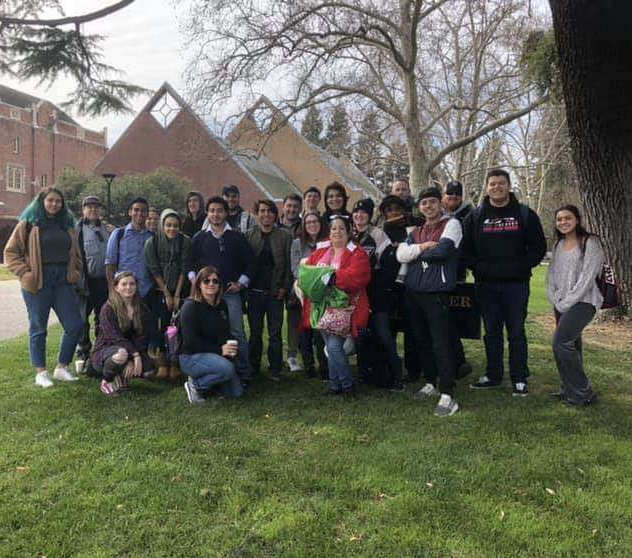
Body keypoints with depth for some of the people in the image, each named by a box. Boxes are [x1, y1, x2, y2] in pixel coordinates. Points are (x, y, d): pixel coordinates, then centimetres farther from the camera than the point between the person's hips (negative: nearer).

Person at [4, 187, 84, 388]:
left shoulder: (67, 224, 14)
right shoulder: (29, 223, 1)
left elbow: (76, 253, 22)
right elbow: (10, 252, 0)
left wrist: (75, 273, 8)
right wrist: (25, 273, -9)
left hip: (63, 281, 4)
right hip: (38, 283, -4)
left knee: (75, 325, -1)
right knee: (38, 329, 4)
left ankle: (61, 368, 15)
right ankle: (41, 373, 16)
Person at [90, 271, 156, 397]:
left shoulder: (142, 310, 1)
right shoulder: (108, 309, -12)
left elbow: (143, 338, -6)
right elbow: (115, 337, -22)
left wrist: (132, 361, -22)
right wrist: (135, 355, -33)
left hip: (133, 351, 4)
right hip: (104, 352, -4)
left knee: (149, 370, -23)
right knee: (121, 354, -38)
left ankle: (121, 377, 8)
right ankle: (106, 382, -8)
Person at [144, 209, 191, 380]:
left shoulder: (185, 241, -4)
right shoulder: (152, 242, -5)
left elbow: (183, 269, -4)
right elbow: (154, 271, -5)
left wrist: (177, 295, -6)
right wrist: (167, 295, -6)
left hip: (180, 290, 0)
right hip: (159, 291, 0)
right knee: (162, 326, -4)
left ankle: (175, 363, 2)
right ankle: (163, 363, 4)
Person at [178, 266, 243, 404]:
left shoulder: (222, 306, 9)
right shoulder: (191, 306, -13)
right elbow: (190, 341, -20)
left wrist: (230, 348, -4)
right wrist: (219, 350, -23)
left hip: (215, 356, 7)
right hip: (191, 357, -7)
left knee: (236, 392, -2)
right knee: (227, 368, -32)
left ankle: (204, 379, 17)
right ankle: (195, 384, -9)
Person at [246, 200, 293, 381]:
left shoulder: (284, 236, 5)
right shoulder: (249, 235, 7)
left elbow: (289, 264, 2)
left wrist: (284, 287, -5)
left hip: (275, 292, -1)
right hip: (254, 291, 1)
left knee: (275, 333, 1)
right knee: (255, 332, 8)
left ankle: (275, 369, 9)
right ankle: (253, 366, 19)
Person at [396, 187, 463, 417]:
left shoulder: (451, 224, -1)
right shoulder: (416, 231, 17)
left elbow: (442, 250, -17)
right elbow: (401, 254, 3)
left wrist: (415, 253, -2)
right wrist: (424, 246, -10)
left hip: (437, 292, -7)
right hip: (414, 291, 7)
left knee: (440, 343, -10)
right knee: (422, 340, 14)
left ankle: (447, 396, -8)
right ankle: (431, 384, 28)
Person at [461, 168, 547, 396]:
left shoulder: (525, 214, 4)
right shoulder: (475, 217, 7)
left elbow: (539, 247, 3)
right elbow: (465, 249, 6)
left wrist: (521, 267, -11)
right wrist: (479, 267, -9)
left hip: (516, 284, -2)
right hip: (486, 284, 2)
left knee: (516, 332, 2)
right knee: (492, 332, 11)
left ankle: (520, 379, 12)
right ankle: (493, 375, 22)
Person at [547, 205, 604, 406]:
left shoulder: (590, 242, -5)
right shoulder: (559, 245, 15)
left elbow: (587, 277, -13)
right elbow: (551, 275, 13)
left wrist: (567, 303, -14)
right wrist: (556, 300, -2)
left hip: (583, 301, -6)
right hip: (562, 304, 6)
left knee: (560, 341, -17)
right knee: (571, 345, 9)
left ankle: (582, 393, -7)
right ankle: (569, 390, 18)